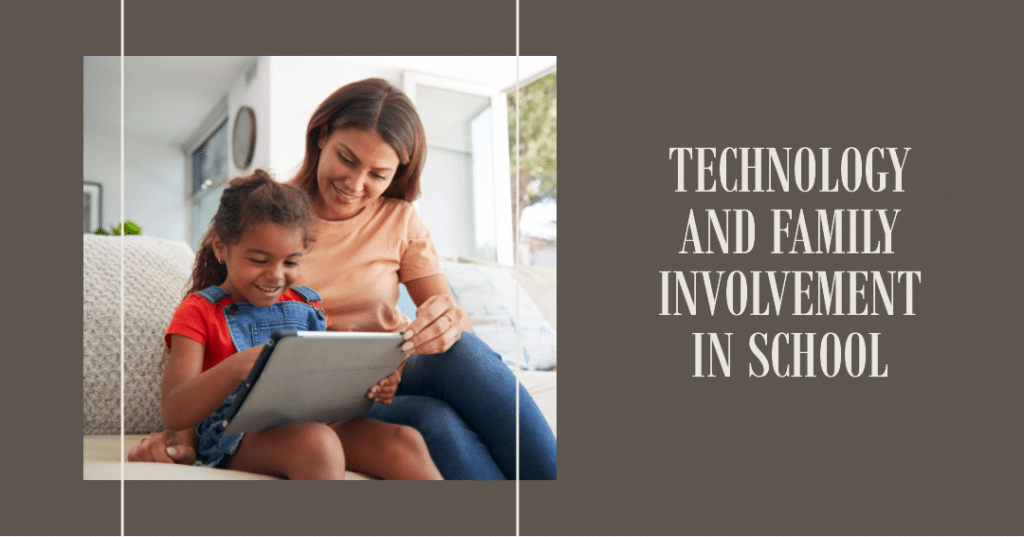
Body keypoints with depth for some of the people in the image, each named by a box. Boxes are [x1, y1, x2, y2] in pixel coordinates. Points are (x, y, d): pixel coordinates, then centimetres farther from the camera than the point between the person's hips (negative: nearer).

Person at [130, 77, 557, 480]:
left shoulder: (400, 221, 6)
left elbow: (453, 315, -1)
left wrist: (450, 322, -27)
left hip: (394, 381, 3)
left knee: (464, 349, -32)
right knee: (434, 419, -35)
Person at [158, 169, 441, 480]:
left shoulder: (306, 306, 19)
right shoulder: (199, 311, 5)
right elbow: (173, 414, -9)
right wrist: (238, 366, -29)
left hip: (315, 421, 5)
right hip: (237, 439, -4)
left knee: (405, 441, -24)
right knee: (317, 443, -37)